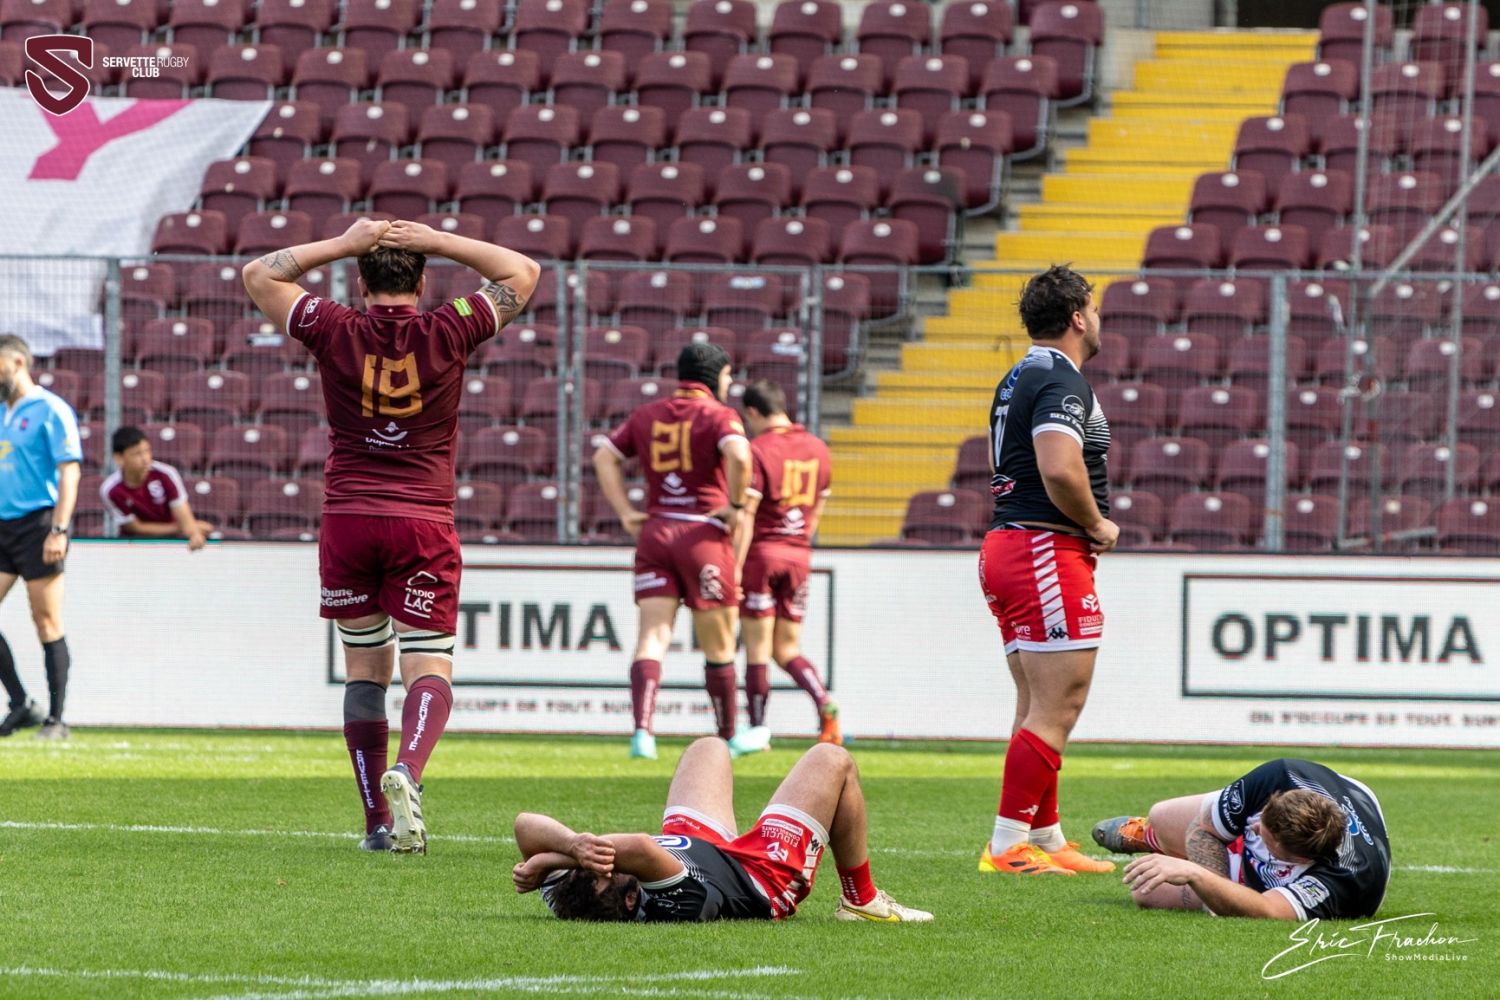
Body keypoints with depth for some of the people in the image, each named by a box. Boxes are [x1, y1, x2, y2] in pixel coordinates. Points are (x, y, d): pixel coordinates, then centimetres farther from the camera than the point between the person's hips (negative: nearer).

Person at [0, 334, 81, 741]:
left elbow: (70, 472, -12)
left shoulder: (50, 410, -6)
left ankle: (55, 720, 1)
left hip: (36, 524, -8)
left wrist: (58, 530, -19)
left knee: (47, 624, -4)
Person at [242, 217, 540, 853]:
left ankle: (378, 819, 7)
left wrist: (343, 244, 8)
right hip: (424, 524, -1)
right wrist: (435, 241, 6)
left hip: (347, 520, 1)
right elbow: (521, 273, 12)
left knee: (364, 670, 11)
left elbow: (259, 275, 12)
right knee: (429, 672, -2)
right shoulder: (447, 334, -3)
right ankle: (407, 772, -31)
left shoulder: (337, 333, -2)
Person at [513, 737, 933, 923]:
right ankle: (861, 900, 27)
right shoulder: (675, 904, -51)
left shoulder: (570, 902, -36)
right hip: (765, 877, -6)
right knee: (832, 760, 7)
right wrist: (548, 860, -64)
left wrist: (571, 846, -59)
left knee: (710, 748, 30)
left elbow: (527, 824, -40)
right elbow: (642, 848, -68)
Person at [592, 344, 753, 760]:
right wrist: (736, 505, -12)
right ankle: (728, 738, 18)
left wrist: (626, 513, 9)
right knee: (718, 647, 8)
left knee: (652, 637, -4)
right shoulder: (718, 416, -6)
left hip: (654, 533, 4)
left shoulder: (647, 415, 12)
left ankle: (642, 729, -24)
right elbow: (738, 455, -25)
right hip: (703, 534, -4)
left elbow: (604, 456, 13)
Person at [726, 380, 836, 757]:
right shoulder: (817, 449, 9)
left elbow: (745, 513, -16)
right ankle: (824, 704, -10)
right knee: (787, 648, 12)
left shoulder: (758, 450, -12)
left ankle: (757, 729, 5)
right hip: (799, 556, 6)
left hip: (762, 553, -6)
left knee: (757, 646, 2)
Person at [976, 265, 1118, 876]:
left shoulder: (1016, 382, 17)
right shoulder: (1061, 381, -14)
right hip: (1049, 551, -10)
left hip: (1005, 547, 10)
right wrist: (1097, 525, -12)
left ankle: (1046, 838, 19)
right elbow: (1059, 468, -28)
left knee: (1037, 707, 14)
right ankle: (1008, 845, -13)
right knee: (1057, 709, -10)